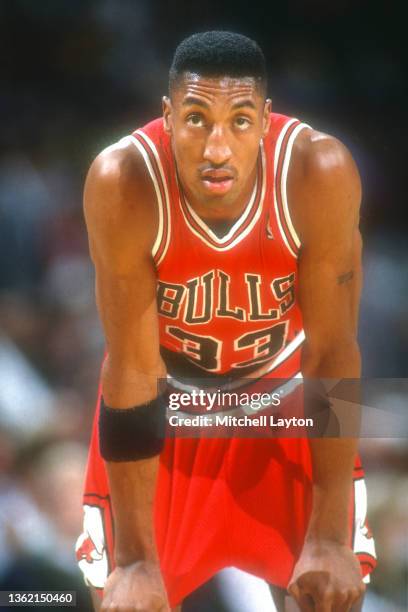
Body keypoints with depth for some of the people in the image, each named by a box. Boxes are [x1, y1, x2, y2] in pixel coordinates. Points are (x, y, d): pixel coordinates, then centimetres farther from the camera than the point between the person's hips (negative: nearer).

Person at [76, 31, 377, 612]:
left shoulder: (321, 171, -31)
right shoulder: (123, 181, -32)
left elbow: (332, 353, -23)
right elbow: (132, 369, -26)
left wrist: (330, 539, -24)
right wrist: (135, 559, -25)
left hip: (285, 380, 0)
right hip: (168, 383, 0)